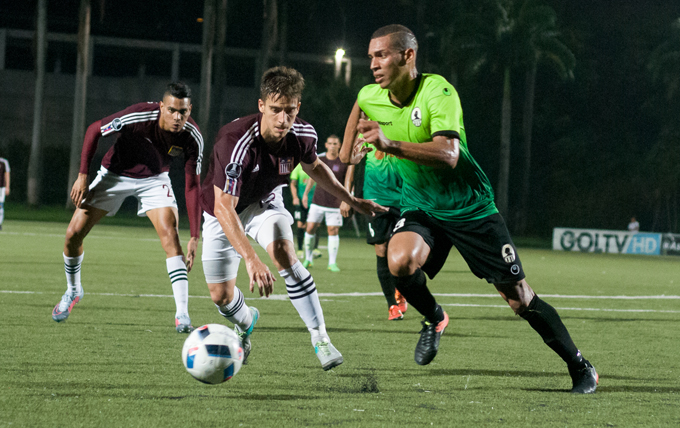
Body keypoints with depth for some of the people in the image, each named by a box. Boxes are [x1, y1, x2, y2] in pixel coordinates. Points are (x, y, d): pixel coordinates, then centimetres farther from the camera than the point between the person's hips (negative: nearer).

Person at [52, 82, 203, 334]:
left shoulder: (192, 138, -25)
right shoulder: (138, 117, -33)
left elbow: (192, 186, -18)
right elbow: (94, 131, -17)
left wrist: (195, 236, -24)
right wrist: (83, 176, -18)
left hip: (154, 178, 1)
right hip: (115, 174, -1)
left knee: (170, 233, -23)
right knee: (74, 233, -4)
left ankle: (182, 315, -22)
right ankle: (73, 291, 26)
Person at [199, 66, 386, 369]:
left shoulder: (303, 135, -20)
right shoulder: (236, 142, -39)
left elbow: (313, 166, 7)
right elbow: (223, 208, -42)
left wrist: (351, 201, 9)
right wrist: (251, 259, -52)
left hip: (265, 202, 3)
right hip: (224, 211, -3)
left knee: (284, 255, -27)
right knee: (221, 296, 0)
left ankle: (320, 337, -19)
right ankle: (245, 323, 37)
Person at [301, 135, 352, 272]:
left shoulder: (344, 162, -4)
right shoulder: (319, 159, 4)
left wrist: (346, 201, -10)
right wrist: (306, 193, 19)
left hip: (335, 203, -2)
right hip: (318, 201, 2)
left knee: (333, 230, -6)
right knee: (310, 227, -1)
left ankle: (332, 263, 2)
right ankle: (308, 259, 14)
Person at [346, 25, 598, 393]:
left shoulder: (438, 92, -25)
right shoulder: (369, 97, -7)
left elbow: (448, 155, -40)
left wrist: (391, 144, -50)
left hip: (470, 207, -4)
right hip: (420, 207, 4)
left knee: (519, 298, -2)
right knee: (400, 262, -29)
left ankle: (579, 367, 15)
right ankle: (433, 318, 3)